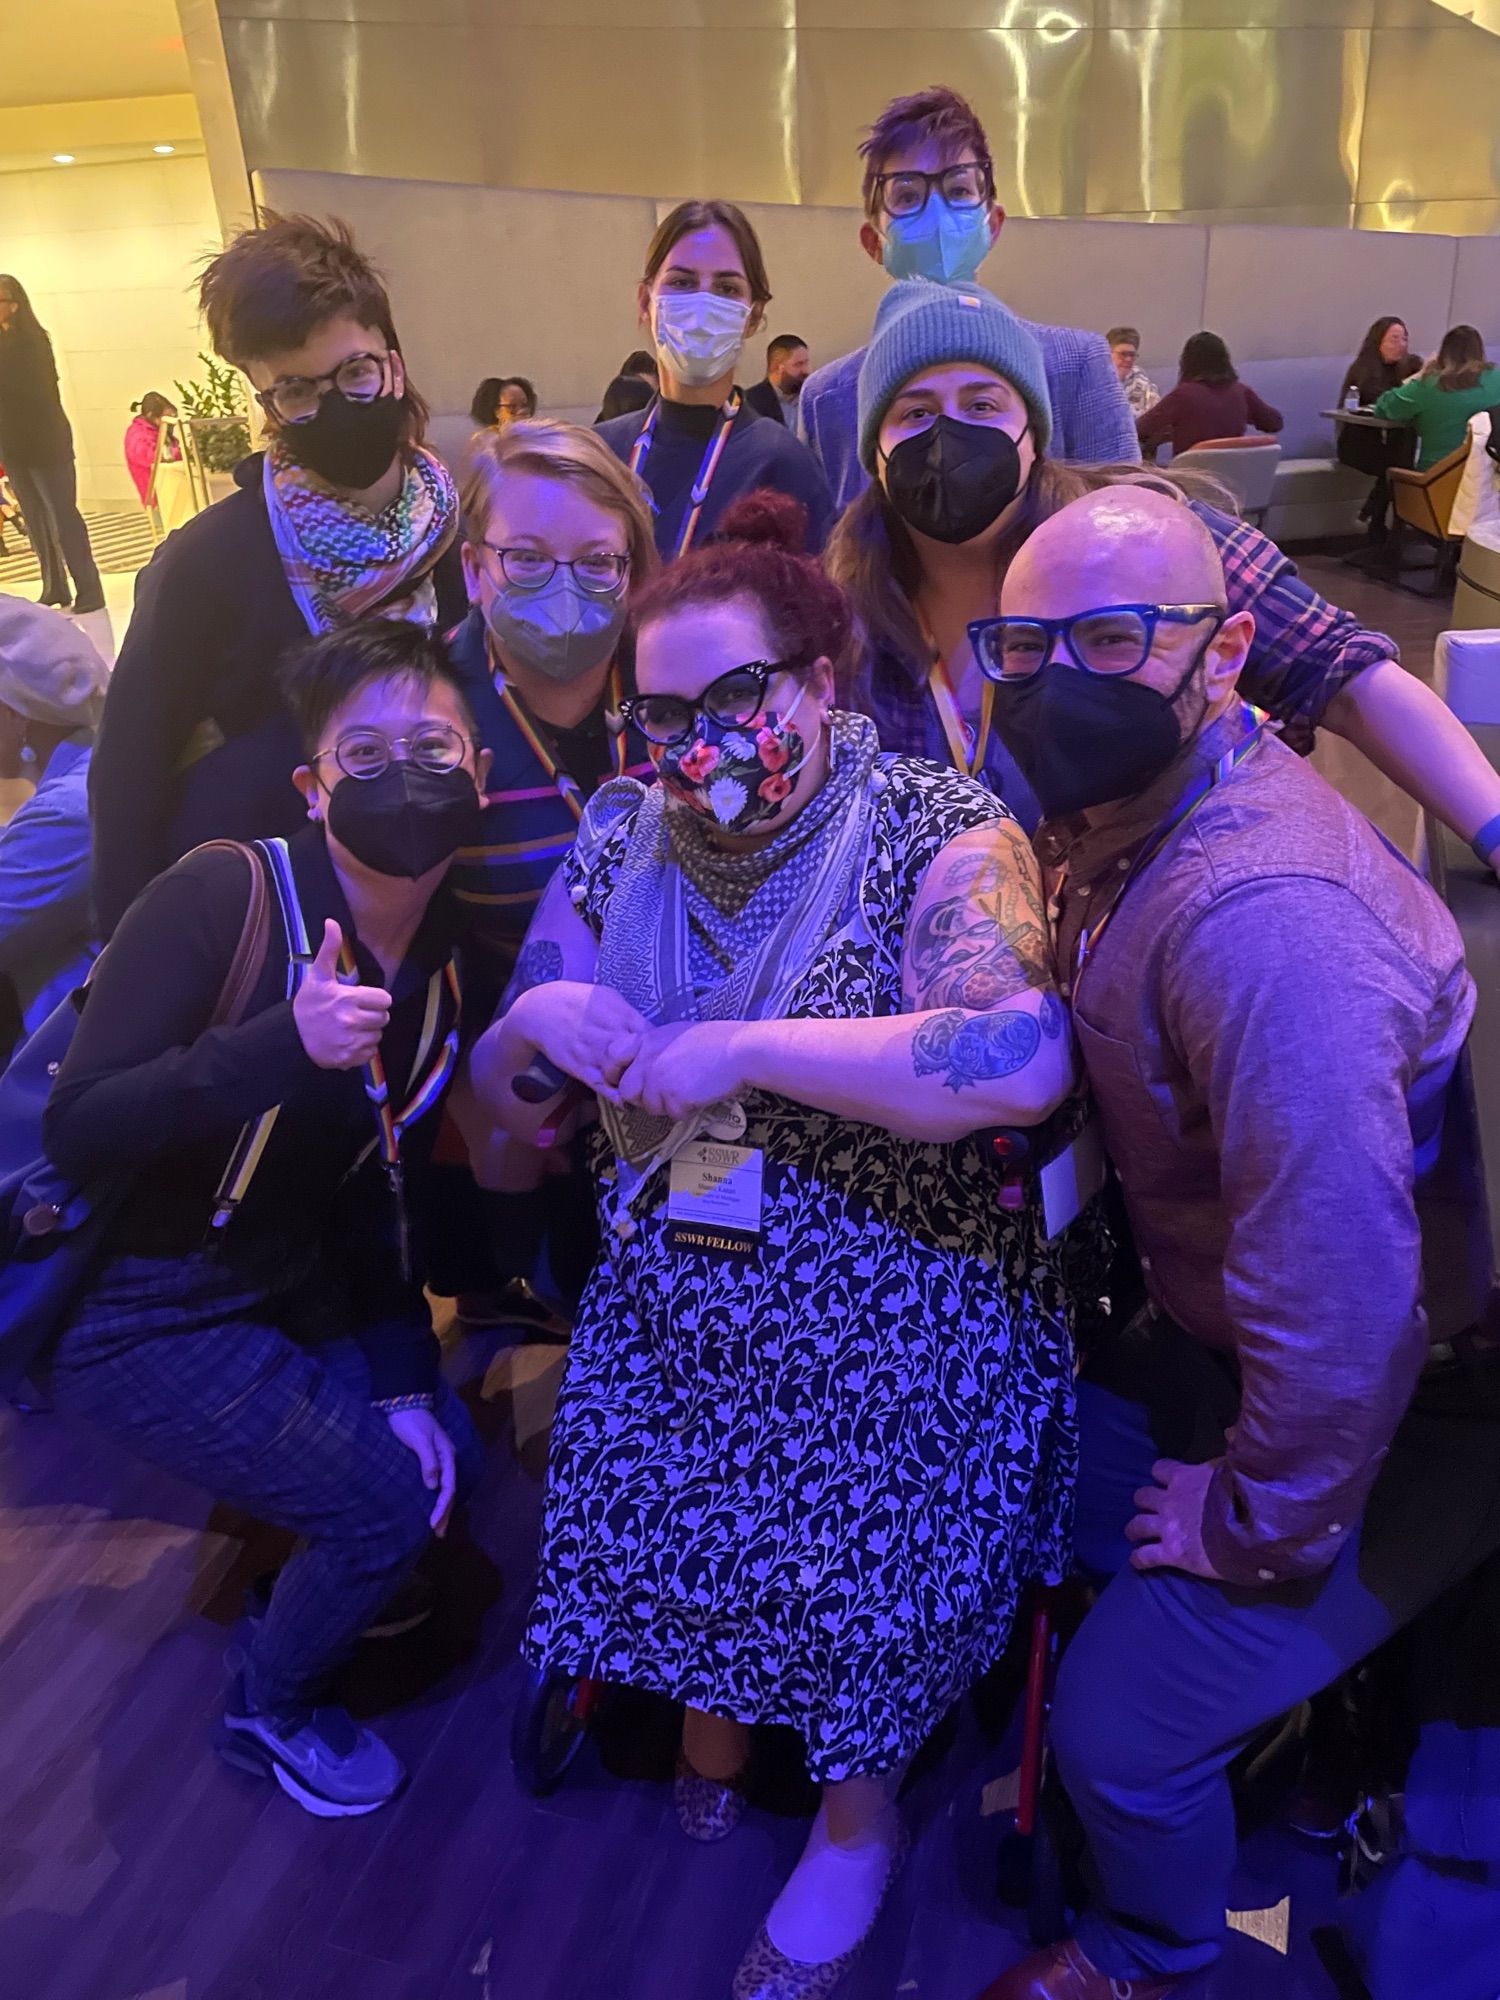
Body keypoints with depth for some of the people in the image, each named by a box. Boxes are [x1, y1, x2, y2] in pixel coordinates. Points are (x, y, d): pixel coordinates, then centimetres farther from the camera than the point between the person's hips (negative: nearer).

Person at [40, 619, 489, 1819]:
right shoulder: (225, 897, -24)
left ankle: (310, 1586, 36)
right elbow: (77, 1133, -28)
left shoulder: (449, 964, -3)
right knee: (385, 1499, -10)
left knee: (448, 1459, 6)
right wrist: (283, 1044, -42)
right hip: (137, 1315, -7)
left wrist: (406, 1383, -2)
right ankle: (270, 1713, 20)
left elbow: (380, 1193, 3)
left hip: (293, 1293, 7)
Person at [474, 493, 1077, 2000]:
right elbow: (503, 1106, 6)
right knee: (682, 1534, 14)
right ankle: (711, 1700, 53)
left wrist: (747, 1048, -30)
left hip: (893, 1347, -4)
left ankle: (857, 1816, 45)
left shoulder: (938, 833, -15)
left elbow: (1023, 1060, -34)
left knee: (859, 1587, 9)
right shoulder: (621, 842, 0)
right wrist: (531, 1028, -18)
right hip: (670, 1323, 4)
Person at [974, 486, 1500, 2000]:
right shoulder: (1111, 815, -5)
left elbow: (1342, 1289, -35)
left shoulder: (1262, 914, -36)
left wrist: (1263, 1523, -18)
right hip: (1217, 1334, 8)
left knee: (1124, 1716, -2)